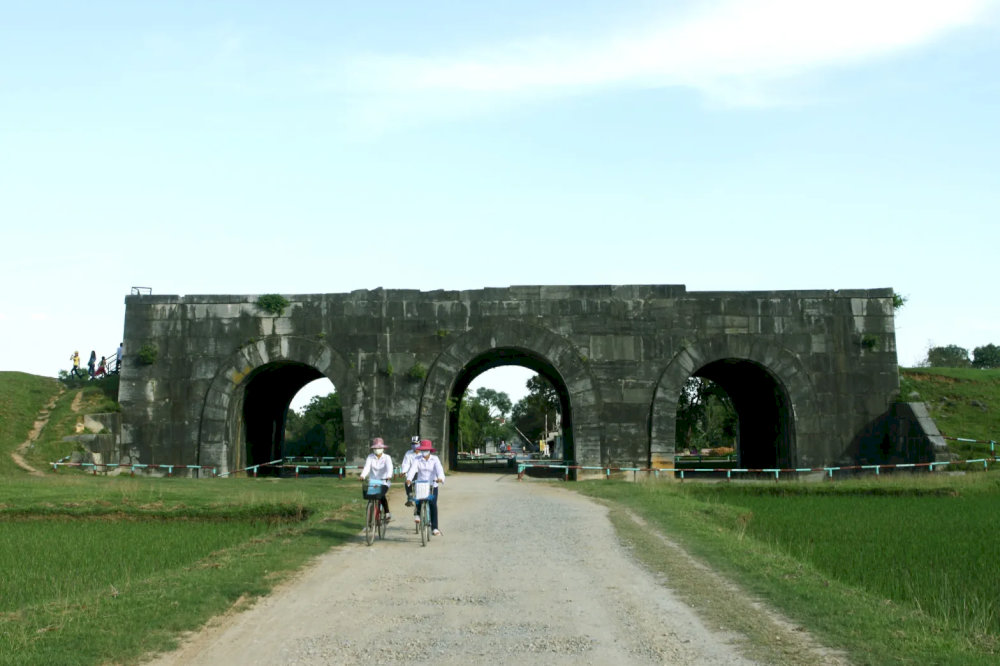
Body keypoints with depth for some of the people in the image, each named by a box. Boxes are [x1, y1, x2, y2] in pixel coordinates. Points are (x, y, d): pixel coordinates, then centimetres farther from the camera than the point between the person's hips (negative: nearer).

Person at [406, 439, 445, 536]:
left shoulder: (435, 459, -1)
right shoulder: (418, 459, 1)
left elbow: (439, 469, -18)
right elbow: (413, 469, -13)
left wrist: (440, 478, -38)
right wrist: (409, 478, -32)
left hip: (432, 485, -1)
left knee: (433, 505, -10)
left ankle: (434, 527, -3)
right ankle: (417, 513, 8)